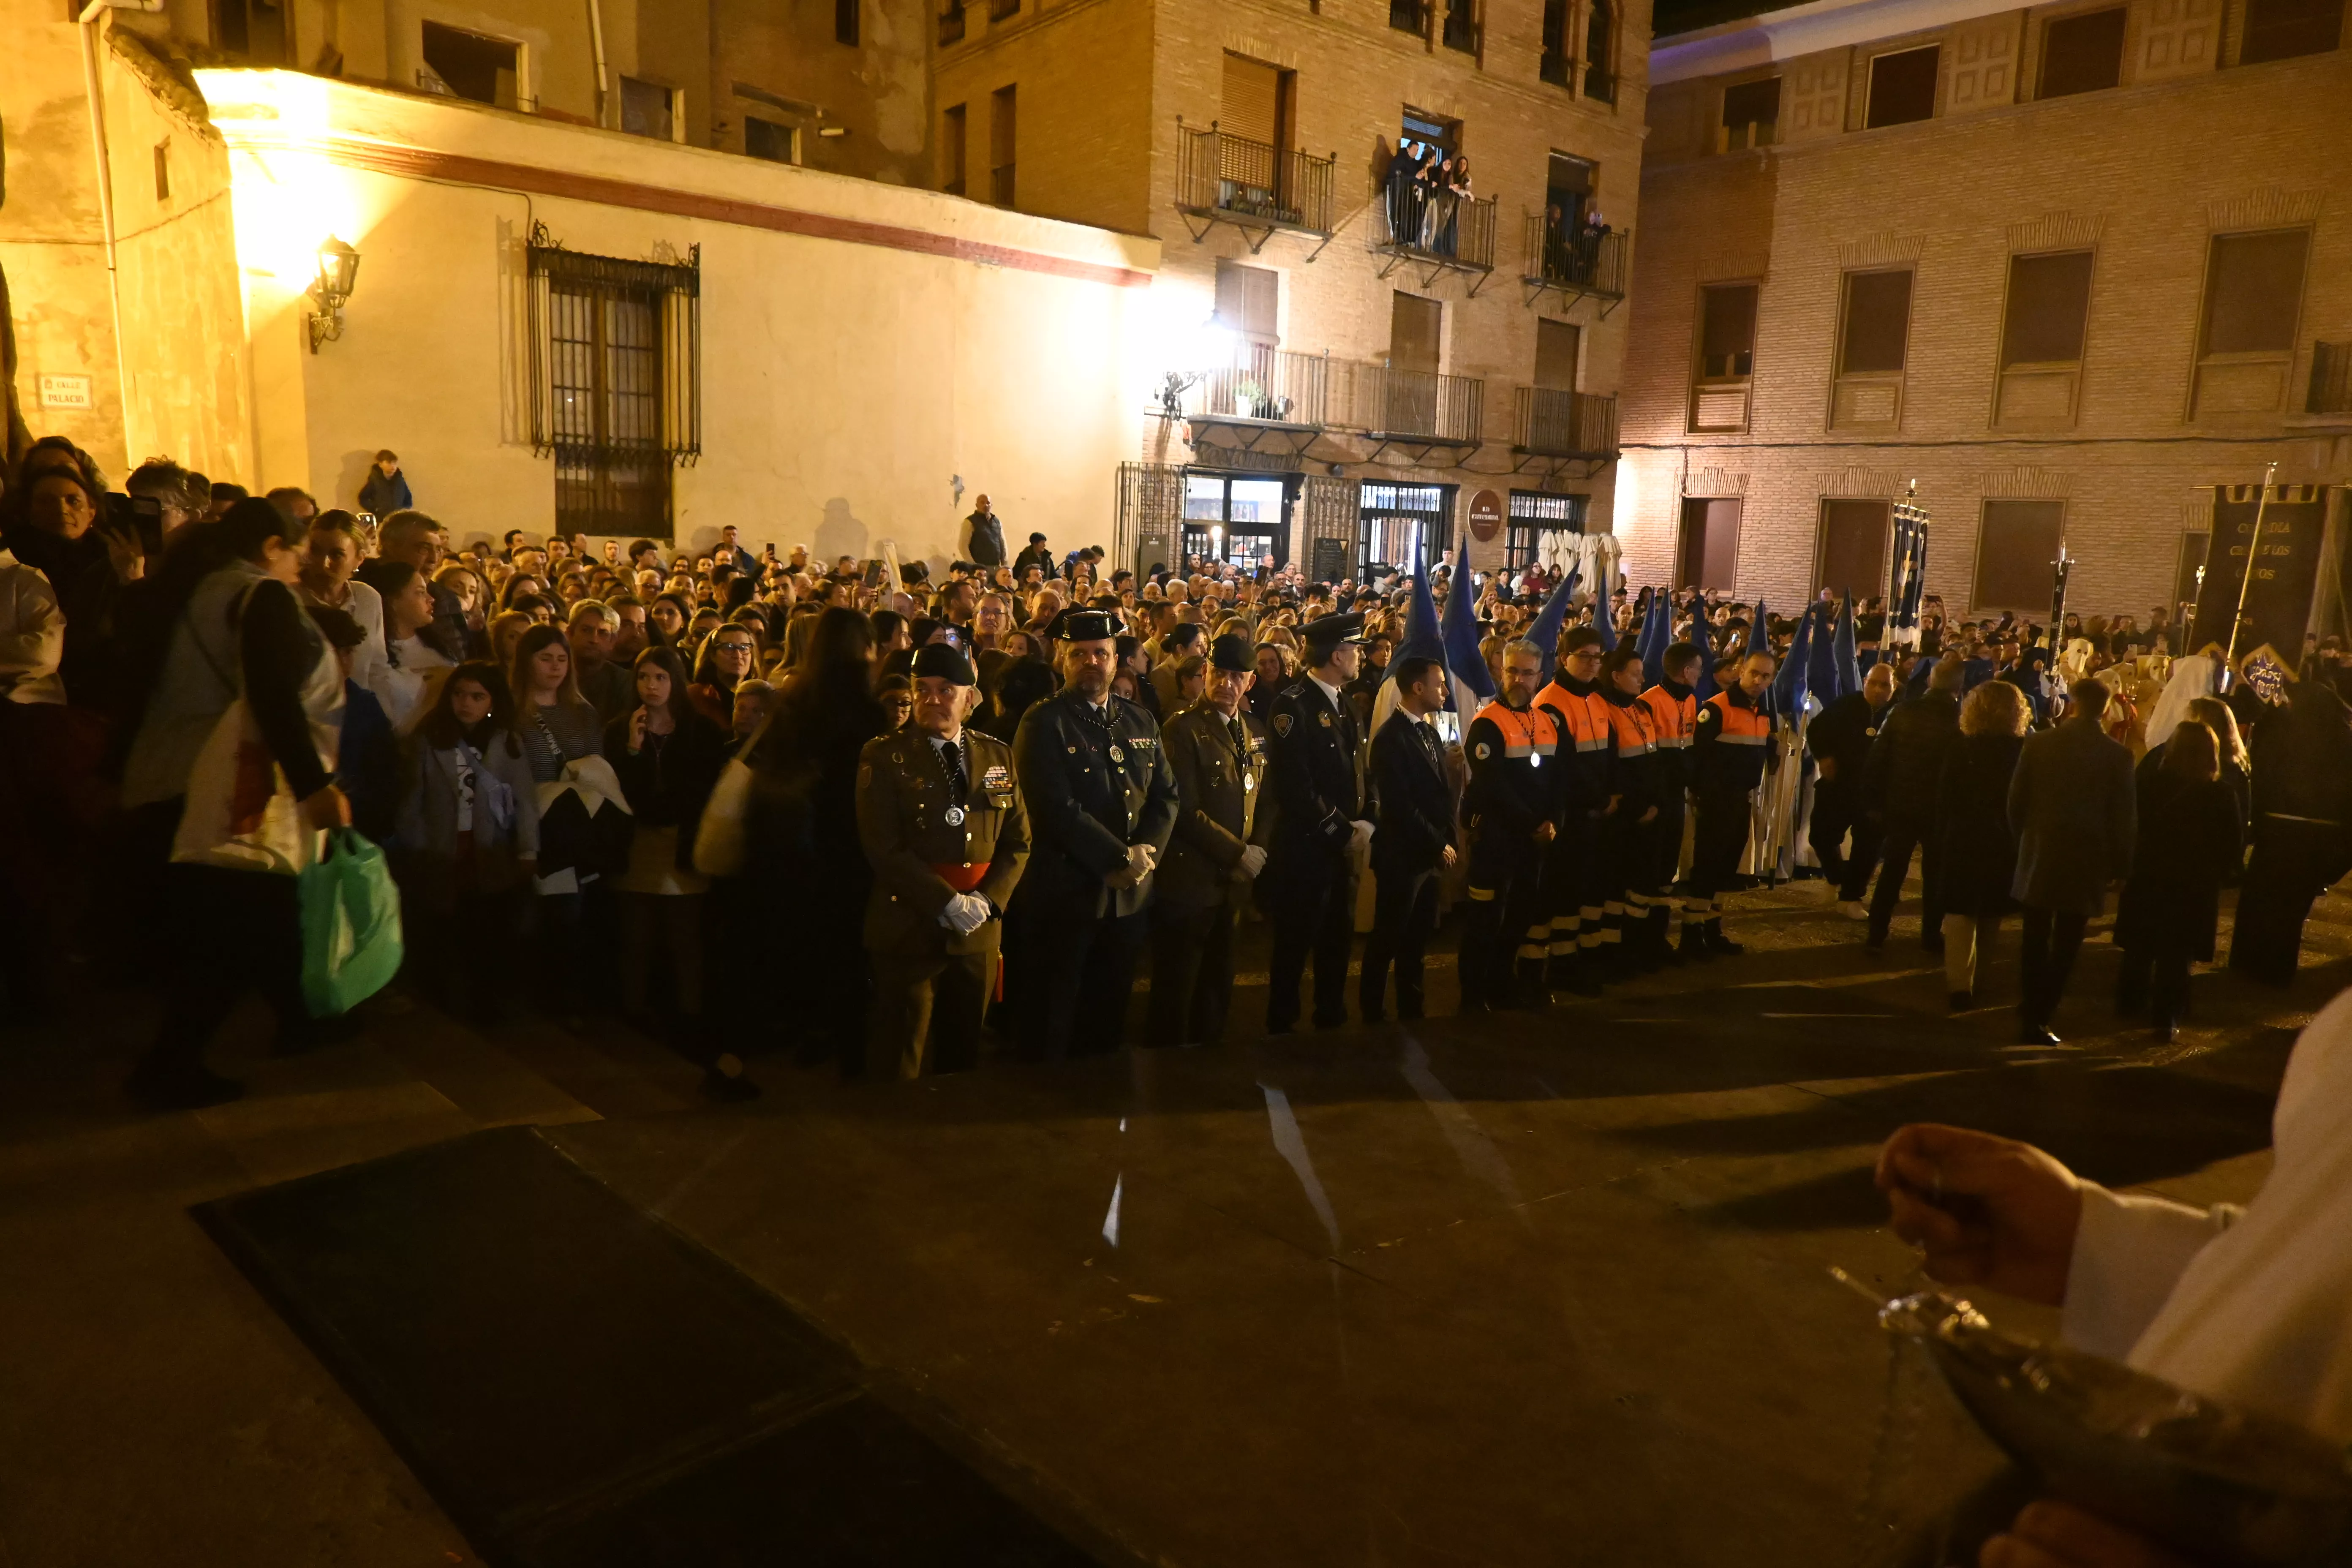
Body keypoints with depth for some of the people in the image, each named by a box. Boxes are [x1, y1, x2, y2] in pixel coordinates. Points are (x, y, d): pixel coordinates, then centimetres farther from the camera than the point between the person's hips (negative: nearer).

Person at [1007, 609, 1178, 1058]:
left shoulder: (1140, 721, 12)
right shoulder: (1043, 724, -9)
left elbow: (1166, 795, 9)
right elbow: (1057, 810, -19)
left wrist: (1147, 851, -9)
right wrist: (1121, 858, -16)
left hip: (1129, 894, 6)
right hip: (1064, 894, -6)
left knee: (1110, 1017, 17)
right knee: (1050, 1027, 6)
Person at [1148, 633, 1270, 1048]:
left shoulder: (1255, 732, 12)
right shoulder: (1183, 729, -11)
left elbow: (1265, 798, 16)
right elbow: (1185, 810, -18)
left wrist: (1258, 848, -2)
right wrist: (1238, 853, -16)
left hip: (1234, 880, 7)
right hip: (1189, 878, -7)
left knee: (1218, 984, 16)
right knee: (1176, 987, 3)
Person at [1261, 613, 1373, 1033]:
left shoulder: (1345, 706, 13)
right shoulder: (1293, 706, -15)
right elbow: (1294, 785, -21)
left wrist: (1363, 824, 0)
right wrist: (1343, 831, -16)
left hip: (1343, 847, 8)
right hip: (1303, 848, -8)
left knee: (1338, 941, 17)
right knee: (1294, 946, 3)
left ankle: (1332, 1021, 31)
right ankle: (1281, 1029, 17)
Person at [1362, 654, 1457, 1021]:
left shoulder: (1430, 732, 12)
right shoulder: (1391, 738, -15)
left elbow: (1443, 792, 14)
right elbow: (1400, 806, -20)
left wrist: (1448, 842, 4)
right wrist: (1438, 846, -14)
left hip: (1432, 855, 8)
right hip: (1402, 855, -8)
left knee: (1417, 937, 14)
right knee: (1387, 938, 4)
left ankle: (1412, 1006, 25)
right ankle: (1371, 1012, 17)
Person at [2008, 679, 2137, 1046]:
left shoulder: (2039, 743, -6)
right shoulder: (2118, 756, -9)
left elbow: (2016, 800, -2)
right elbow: (2124, 818, -6)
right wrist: (2119, 866, 5)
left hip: (2039, 856, 1)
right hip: (2085, 862, -1)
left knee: (2035, 943, 14)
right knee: (2064, 947, 5)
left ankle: (2029, 1016, 19)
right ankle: (2039, 1019, 3)